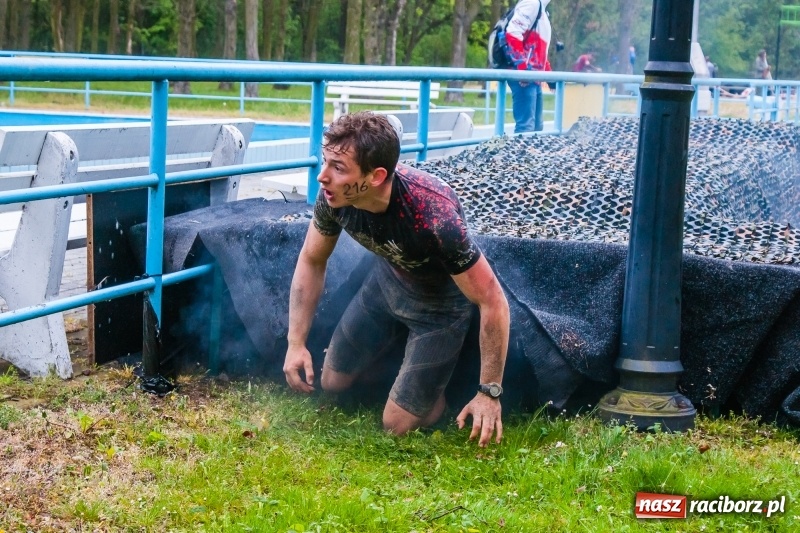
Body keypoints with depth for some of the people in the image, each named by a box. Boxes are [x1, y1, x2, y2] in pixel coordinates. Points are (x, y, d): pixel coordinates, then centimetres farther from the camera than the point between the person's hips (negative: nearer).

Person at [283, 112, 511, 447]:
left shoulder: (433, 217, -42)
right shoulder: (334, 195, -26)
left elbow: (492, 302, -32)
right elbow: (311, 261, -5)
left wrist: (490, 394, -29)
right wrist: (296, 343, -10)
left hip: (441, 300, -5)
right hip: (389, 278, 5)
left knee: (398, 425, -5)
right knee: (332, 383, 13)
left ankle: (436, 393, 25)